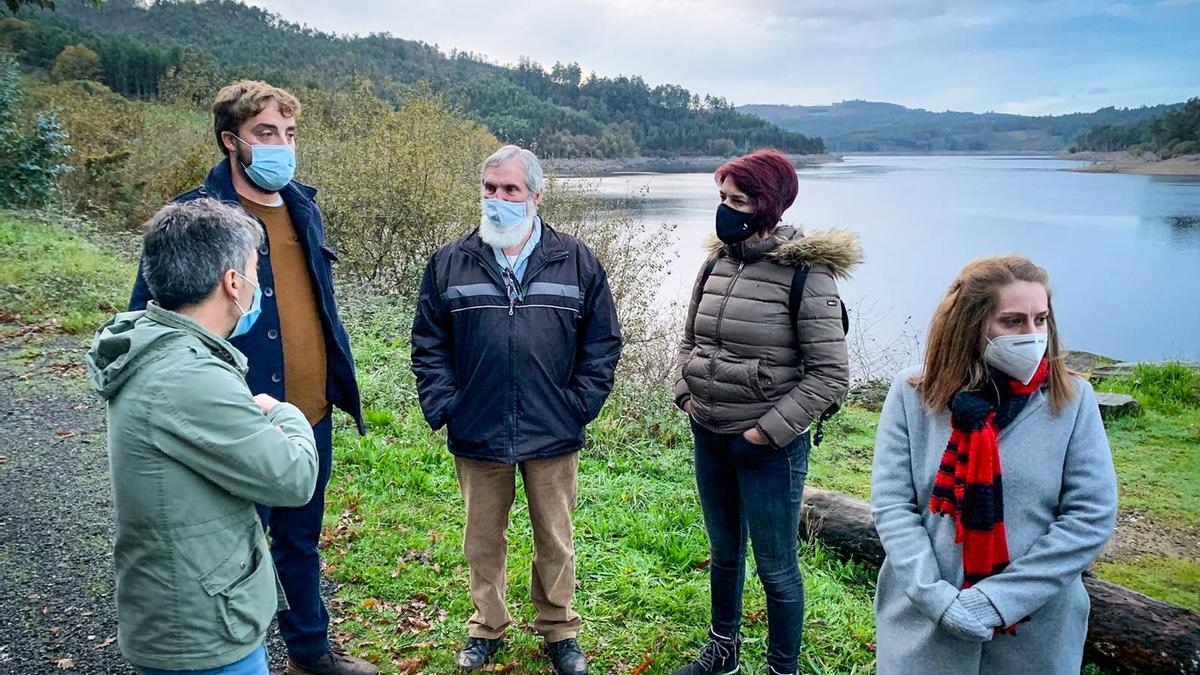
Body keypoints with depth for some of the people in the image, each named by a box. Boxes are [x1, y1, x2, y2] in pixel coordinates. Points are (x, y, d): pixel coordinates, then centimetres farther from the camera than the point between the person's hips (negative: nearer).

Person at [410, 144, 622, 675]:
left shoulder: (577, 262, -1)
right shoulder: (450, 263, 0)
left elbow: (602, 342, 2)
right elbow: (428, 343, 4)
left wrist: (582, 404, -5)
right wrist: (441, 405, -4)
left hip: (553, 435, 0)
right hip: (476, 435, 1)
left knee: (555, 540, 14)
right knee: (483, 540, 16)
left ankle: (559, 631, 34)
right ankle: (486, 628, 37)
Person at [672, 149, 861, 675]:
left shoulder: (804, 274, -16)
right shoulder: (717, 264, 3)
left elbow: (830, 373, -16)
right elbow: (689, 338, 16)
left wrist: (767, 432, -17)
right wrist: (685, 394, 3)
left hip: (767, 447, -6)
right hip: (709, 438, 6)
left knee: (776, 567, 9)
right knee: (724, 552, 23)